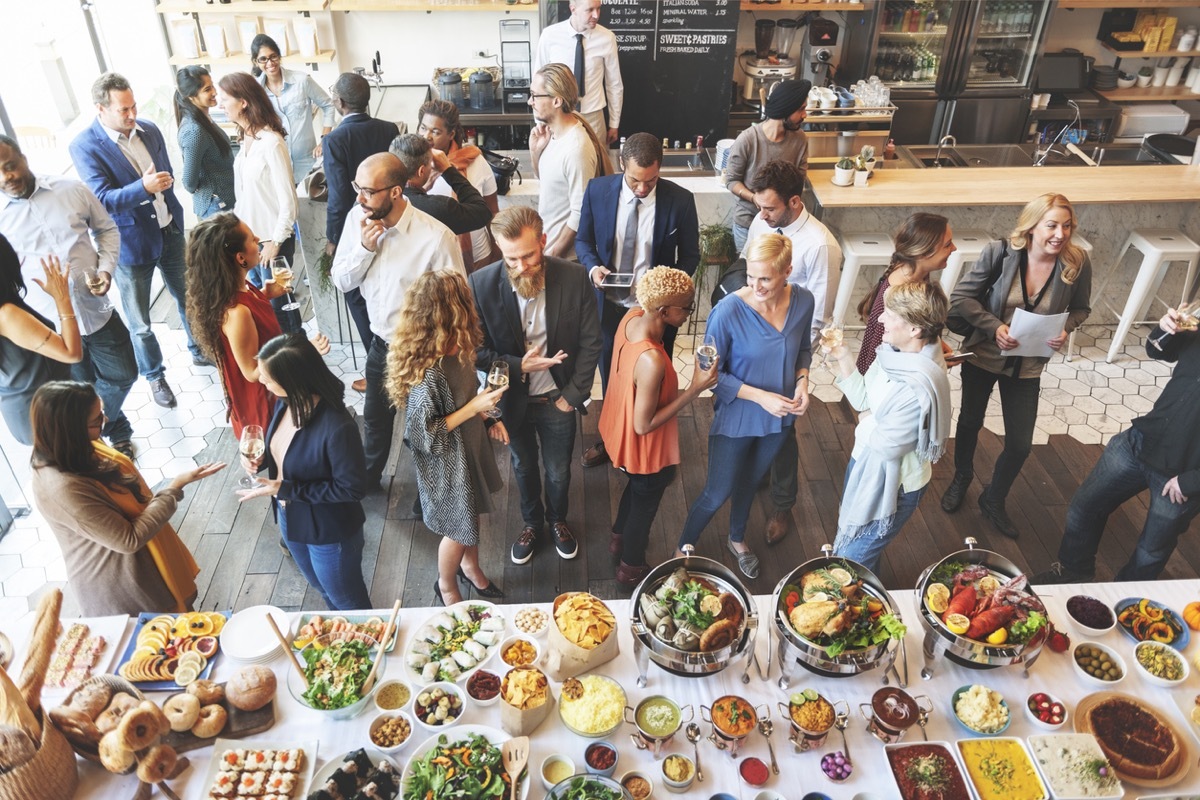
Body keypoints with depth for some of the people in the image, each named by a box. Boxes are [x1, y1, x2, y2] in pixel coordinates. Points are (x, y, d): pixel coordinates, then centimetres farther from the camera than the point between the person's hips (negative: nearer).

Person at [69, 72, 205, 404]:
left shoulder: (149, 129, -1)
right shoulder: (84, 146, -17)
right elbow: (102, 200, -24)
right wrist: (143, 188, -39)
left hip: (169, 232, 5)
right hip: (130, 244, -5)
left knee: (188, 297, 22)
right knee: (140, 323, 9)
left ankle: (200, 351, 45)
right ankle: (154, 375, 30)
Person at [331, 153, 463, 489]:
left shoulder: (436, 237, -28)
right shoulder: (357, 219, -10)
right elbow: (341, 281, -3)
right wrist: (365, 247, -21)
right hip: (381, 344, 5)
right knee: (375, 417, 27)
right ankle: (368, 475, 54)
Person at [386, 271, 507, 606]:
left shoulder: (458, 350, -9)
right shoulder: (428, 372, -36)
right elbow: (424, 434, -27)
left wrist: (488, 417, -1)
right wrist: (474, 408, -27)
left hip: (470, 449, 8)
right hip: (446, 465, -7)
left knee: (472, 516, 28)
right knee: (458, 531, 16)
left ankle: (471, 567, 57)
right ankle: (446, 586, 45)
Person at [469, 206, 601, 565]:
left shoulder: (574, 278, -21)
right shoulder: (481, 284, -22)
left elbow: (590, 343, -10)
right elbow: (476, 350, -11)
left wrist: (573, 394, -10)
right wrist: (518, 366, -25)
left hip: (558, 399, 0)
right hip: (512, 399, 0)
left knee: (559, 471, 21)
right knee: (523, 467, 25)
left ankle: (557, 519, 53)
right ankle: (532, 522, 54)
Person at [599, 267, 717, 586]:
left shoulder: (632, 316, -16)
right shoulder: (652, 362, -42)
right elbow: (644, 425, -30)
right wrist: (695, 389, -31)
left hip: (620, 427, 8)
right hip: (644, 447, -8)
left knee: (636, 487, 35)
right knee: (645, 503, 22)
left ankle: (619, 537, 63)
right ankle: (631, 568, 49)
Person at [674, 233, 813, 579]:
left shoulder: (803, 302, -13)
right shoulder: (729, 311, -28)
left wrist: (802, 381, -12)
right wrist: (759, 396, -26)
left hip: (779, 418, 5)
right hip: (736, 418, -4)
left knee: (751, 481, 28)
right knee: (717, 493, 9)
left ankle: (737, 539, 55)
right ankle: (683, 550, 36)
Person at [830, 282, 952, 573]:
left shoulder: (918, 388, -35)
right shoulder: (893, 352, -9)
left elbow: (885, 445, -28)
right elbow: (863, 400, 0)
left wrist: (865, 421, -10)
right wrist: (843, 357, -8)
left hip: (889, 485, -9)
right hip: (865, 463, 9)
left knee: (851, 563, 10)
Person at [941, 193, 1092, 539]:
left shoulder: (1077, 263, -15)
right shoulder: (1000, 253, -22)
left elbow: (1080, 308, 2)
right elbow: (961, 297, -15)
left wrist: (1066, 329, -19)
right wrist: (994, 327, -28)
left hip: (1028, 365, 1)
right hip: (983, 355, -1)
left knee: (1020, 443, 5)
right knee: (971, 421, 20)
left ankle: (993, 501, 33)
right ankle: (961, 478, 51)